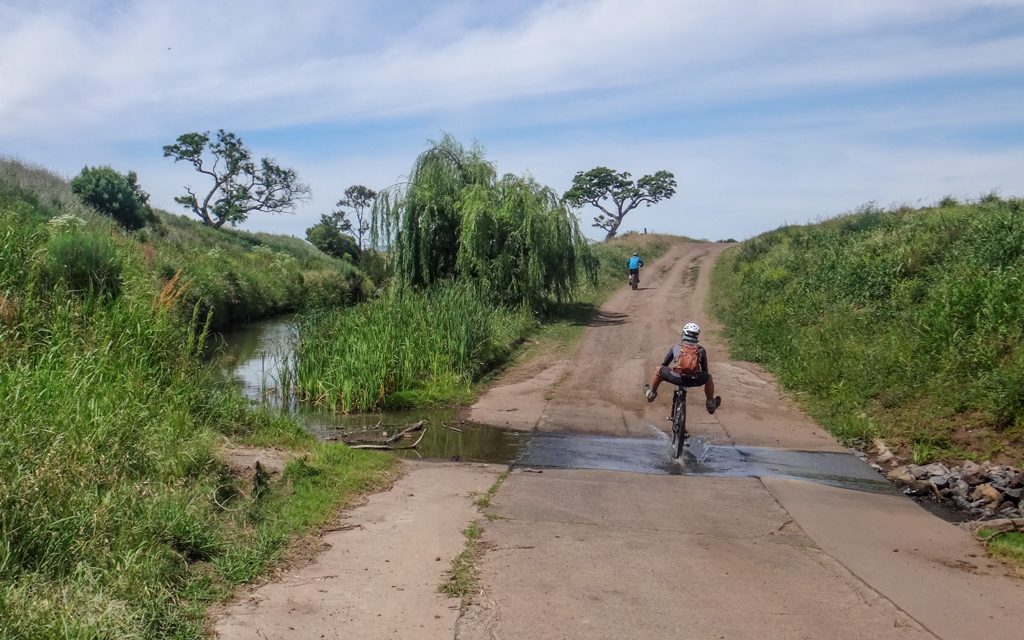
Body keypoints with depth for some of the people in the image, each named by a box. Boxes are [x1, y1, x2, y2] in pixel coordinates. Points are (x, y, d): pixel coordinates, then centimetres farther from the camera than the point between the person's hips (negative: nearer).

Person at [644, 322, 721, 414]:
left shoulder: (675, 347, 18)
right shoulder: (701, 350, 18)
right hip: (694, 380, 1)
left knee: (658, 369, 28)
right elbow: (705, 369, 29)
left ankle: (651, 393, 42)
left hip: (676, 378, -1)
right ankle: (711, 404, 43)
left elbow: (664, 364, 27)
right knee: (708, 376, 33)